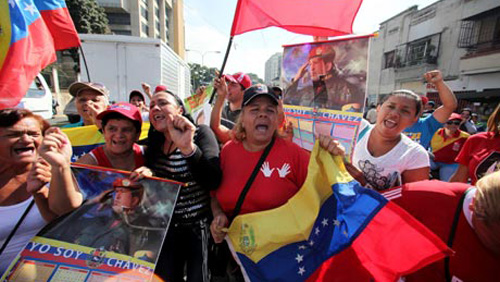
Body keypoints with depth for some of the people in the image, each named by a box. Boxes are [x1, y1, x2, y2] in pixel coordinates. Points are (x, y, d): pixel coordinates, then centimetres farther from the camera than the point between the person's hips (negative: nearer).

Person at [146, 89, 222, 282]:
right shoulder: (154, 141, 2)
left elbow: (213, 181, -29)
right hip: (165, 227, 5)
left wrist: (188, 147, -41)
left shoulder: (200, 133, -14)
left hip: (198, 226, -4)